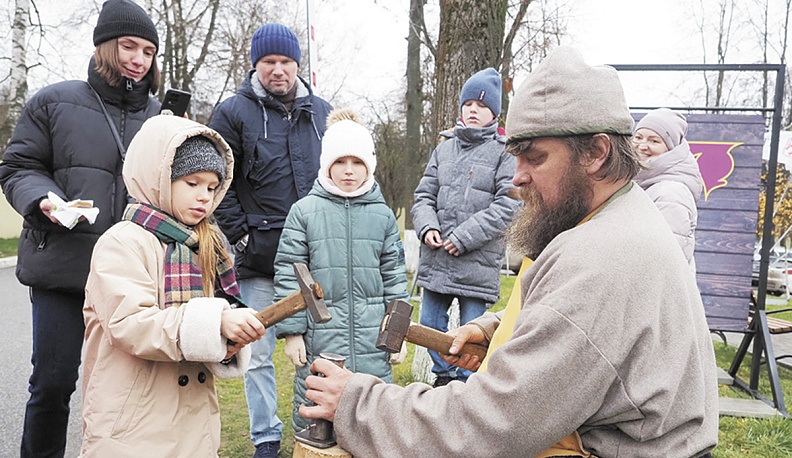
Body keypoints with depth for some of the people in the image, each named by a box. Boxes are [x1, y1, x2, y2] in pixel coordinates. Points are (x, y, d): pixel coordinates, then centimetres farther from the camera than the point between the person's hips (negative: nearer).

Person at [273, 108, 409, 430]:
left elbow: (394, 275, 10)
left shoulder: (382, 214, 6)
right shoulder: (304, 211, -1)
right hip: (318, 340, -1)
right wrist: (291, 331, -3)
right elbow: (288, 274, 0)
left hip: (373, 340, 2)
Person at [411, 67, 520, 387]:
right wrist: (427, 226, -7)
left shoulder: (505, 152, -3)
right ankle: (444, 376, 35)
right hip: (436, 258, 5)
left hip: (478, 262, -5)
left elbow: (507, 205, -11)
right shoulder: (444, 149, 13)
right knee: (430, 324, 14)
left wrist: (464, 237, -16)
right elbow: (424, 195, 13)